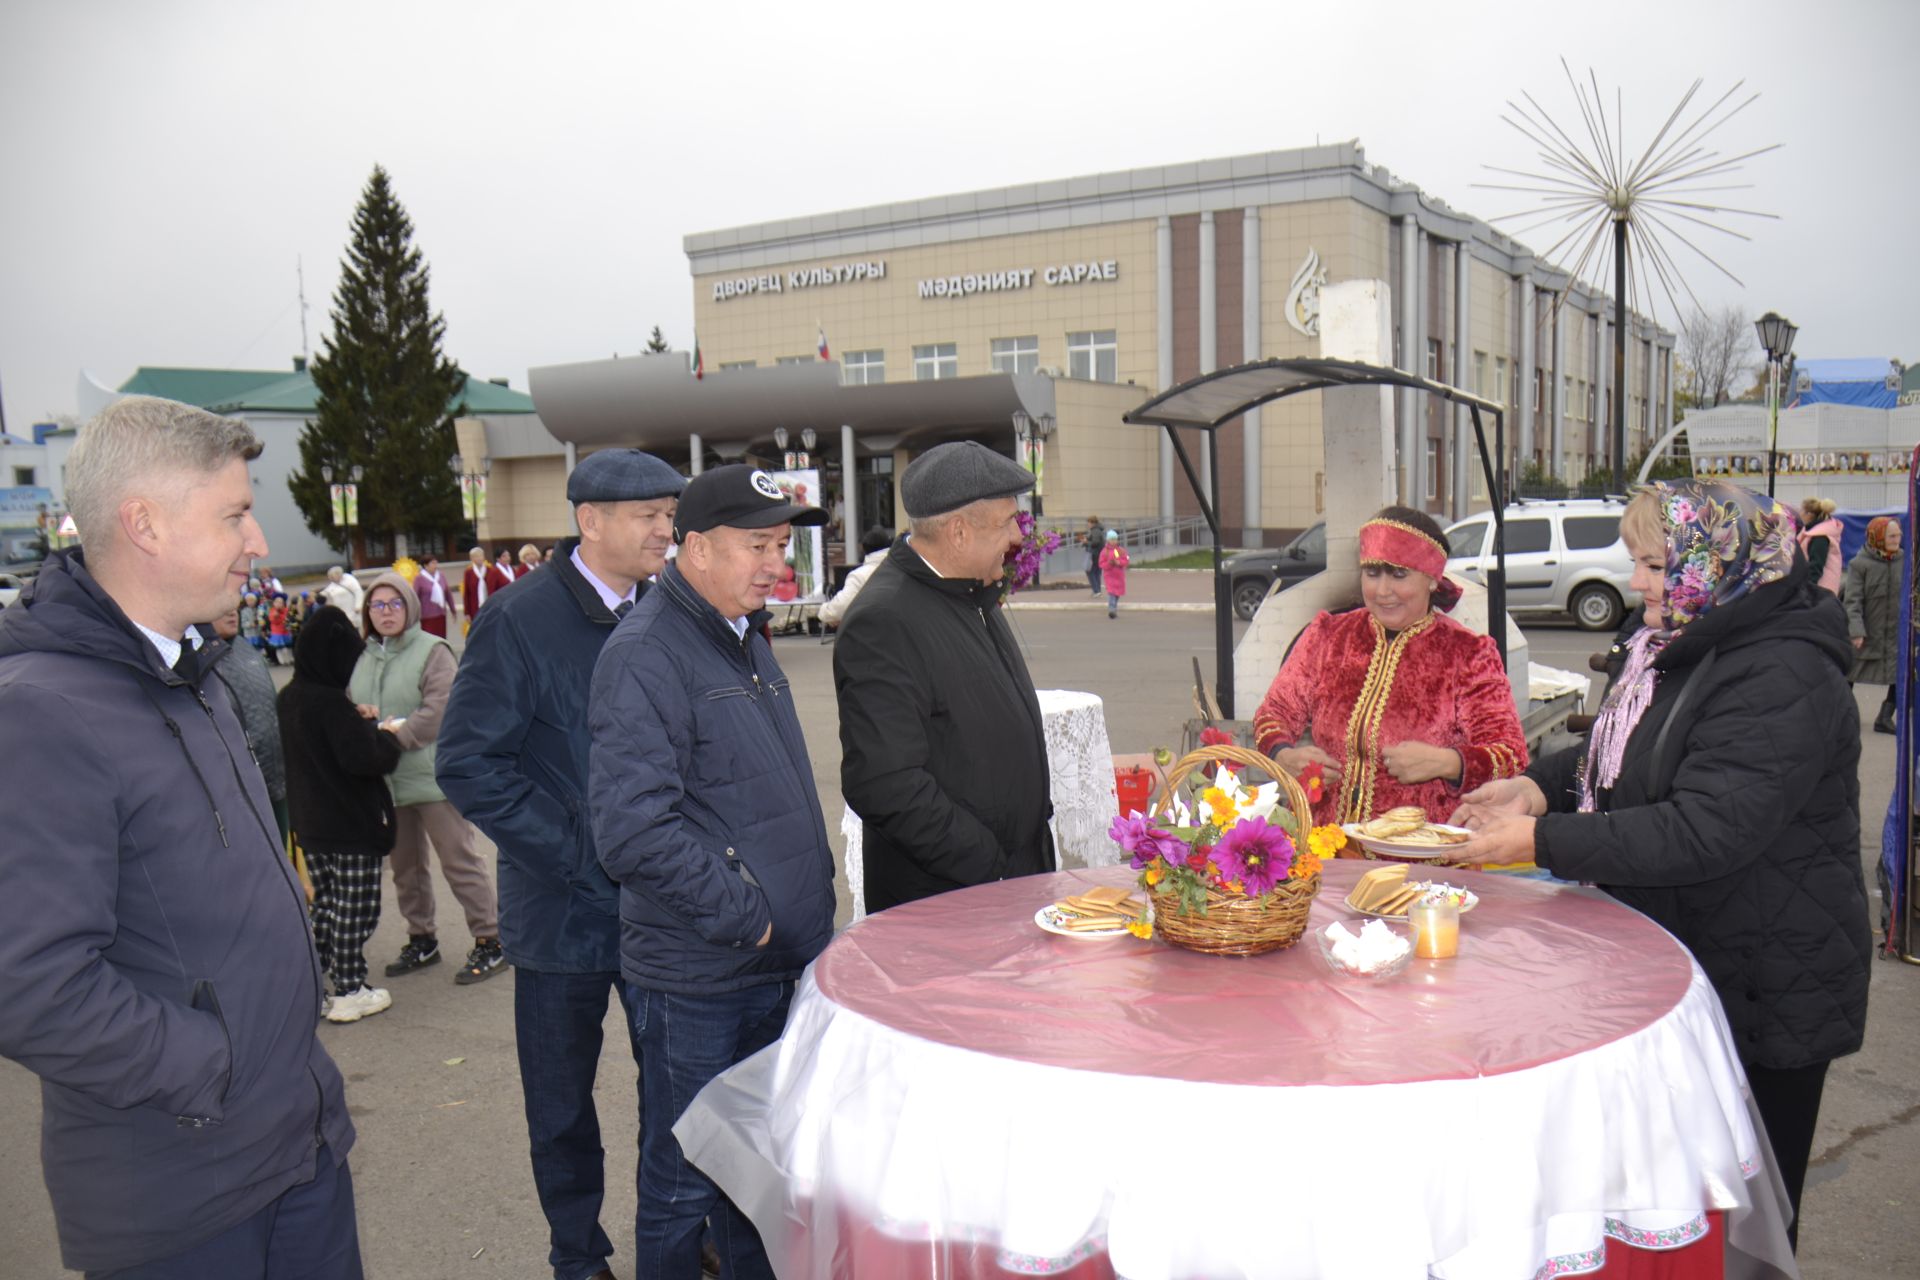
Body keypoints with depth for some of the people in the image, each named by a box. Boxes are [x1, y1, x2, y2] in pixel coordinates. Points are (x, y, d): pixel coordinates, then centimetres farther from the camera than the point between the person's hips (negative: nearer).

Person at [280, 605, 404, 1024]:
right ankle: (349, 992, 10)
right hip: (351, 822, -8)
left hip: (309, 821, 9)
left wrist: (359, 721, 10)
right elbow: (364, 757, -26)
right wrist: (387, 736, -8)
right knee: (355, 908, 3)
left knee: (325, 902, 20)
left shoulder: (289, 698, 5)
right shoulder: (330, 702, -22)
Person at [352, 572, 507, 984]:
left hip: (431, 776, -7)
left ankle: (490, 941, 6)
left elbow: (439, 710, -17)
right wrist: (357, 715, -6)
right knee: (404, 866, 17)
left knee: (459, 860, -2)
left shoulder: (432, 650, -8)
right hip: (385, 781, 7)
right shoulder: (362, 659, 10)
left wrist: (396, 733, -19)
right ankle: (421, 941, 32)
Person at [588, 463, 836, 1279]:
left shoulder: (744, 639, 12)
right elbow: (632, 830, -25)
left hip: (772, 959, 8)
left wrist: (803, 906, 14)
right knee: (685, 1185, 7)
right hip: (695, 978, -8)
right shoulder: (645, 655, -17)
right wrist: (741, 916, -17)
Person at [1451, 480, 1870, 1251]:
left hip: (1763, 999, -9)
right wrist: (1539, 785, -1)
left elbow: (1704, 833, -32)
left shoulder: (1781, 682, -25)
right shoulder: (1683, 649, 6)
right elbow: (1621, 754, 19)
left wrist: (1543, 840, -29)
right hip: (1684, 965, 9)